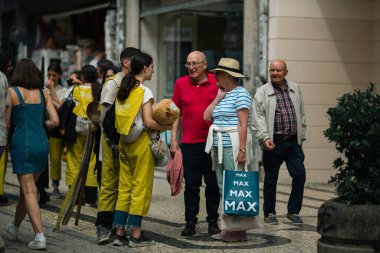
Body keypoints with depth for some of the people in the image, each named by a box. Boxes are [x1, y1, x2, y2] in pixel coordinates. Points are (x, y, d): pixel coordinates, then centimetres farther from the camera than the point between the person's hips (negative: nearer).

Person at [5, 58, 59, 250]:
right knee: (26, 189, 17)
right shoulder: (43, 94, 7)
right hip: (42, 143, 5)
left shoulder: (12, 92, -5)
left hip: (22, 143, -5)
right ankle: (14, 229, 33)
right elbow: (54, 121, 4)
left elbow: (6, 122, -6)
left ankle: (40, 237, -12)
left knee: (29, 191, -5)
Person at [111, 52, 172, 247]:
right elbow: (148, 122, -18)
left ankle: (119, 233, 11)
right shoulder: (145, 92, -13)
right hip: (141, 143, -7)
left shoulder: (122, 90, 9)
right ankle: (135, 235, 3)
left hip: (124, 142, 7)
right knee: (140, 189, 0)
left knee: (124, 188, 10)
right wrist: (168, 126, -6)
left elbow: (121, 118, 12)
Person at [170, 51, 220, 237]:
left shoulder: (217, 82, 1)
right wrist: (173, 139, 2)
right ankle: (190, 222, 12)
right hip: (189, 143, 1)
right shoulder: (181, 83, 4)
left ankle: (213, 221, 18)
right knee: (191, 185, 4)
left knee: (213, 184, 7)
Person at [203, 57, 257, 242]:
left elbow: (243, 124, -13)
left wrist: (242, 150, -19)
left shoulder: (240, 94, -7)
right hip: (219, 148, 9)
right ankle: (229, 228, 14)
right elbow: (206, 116, 10)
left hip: (233, 148, -9)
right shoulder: (222, 95, 19)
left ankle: (239, 230, -5)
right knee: (223, 188, 9)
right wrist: (218, 97, 6)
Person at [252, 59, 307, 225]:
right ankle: (269, 213, 17)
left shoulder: (295, 89, 13)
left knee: (299, 174, -2)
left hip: (294, 142, 4)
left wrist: (301, 135, 14)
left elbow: (301, 114, 18)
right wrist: (265, 138, -18)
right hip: (273, 142, -3)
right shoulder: (262, 92, -1)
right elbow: (258, 117, -8)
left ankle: (293, 211, 12)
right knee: (271, 178, 4)